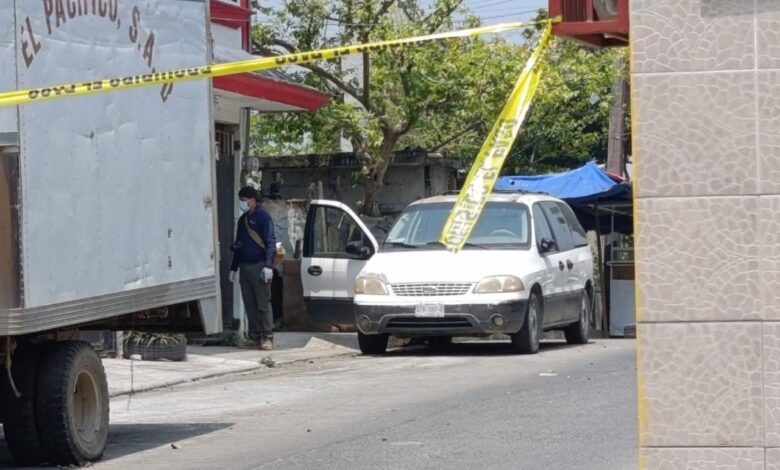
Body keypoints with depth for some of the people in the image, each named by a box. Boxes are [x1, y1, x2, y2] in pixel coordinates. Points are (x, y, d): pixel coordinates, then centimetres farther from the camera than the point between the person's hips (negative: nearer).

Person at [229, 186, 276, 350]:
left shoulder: (263, 217, -6)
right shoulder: (242, 220, 17)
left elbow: (270, 242, -13)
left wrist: (268, 266, -22)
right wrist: (234, 267, 20)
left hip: (259, 266, -7)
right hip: (245, 267, 7)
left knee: (263, 303, -7)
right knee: (249, 304, 6)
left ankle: (267, 338, -6)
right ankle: (254, 336, 10)